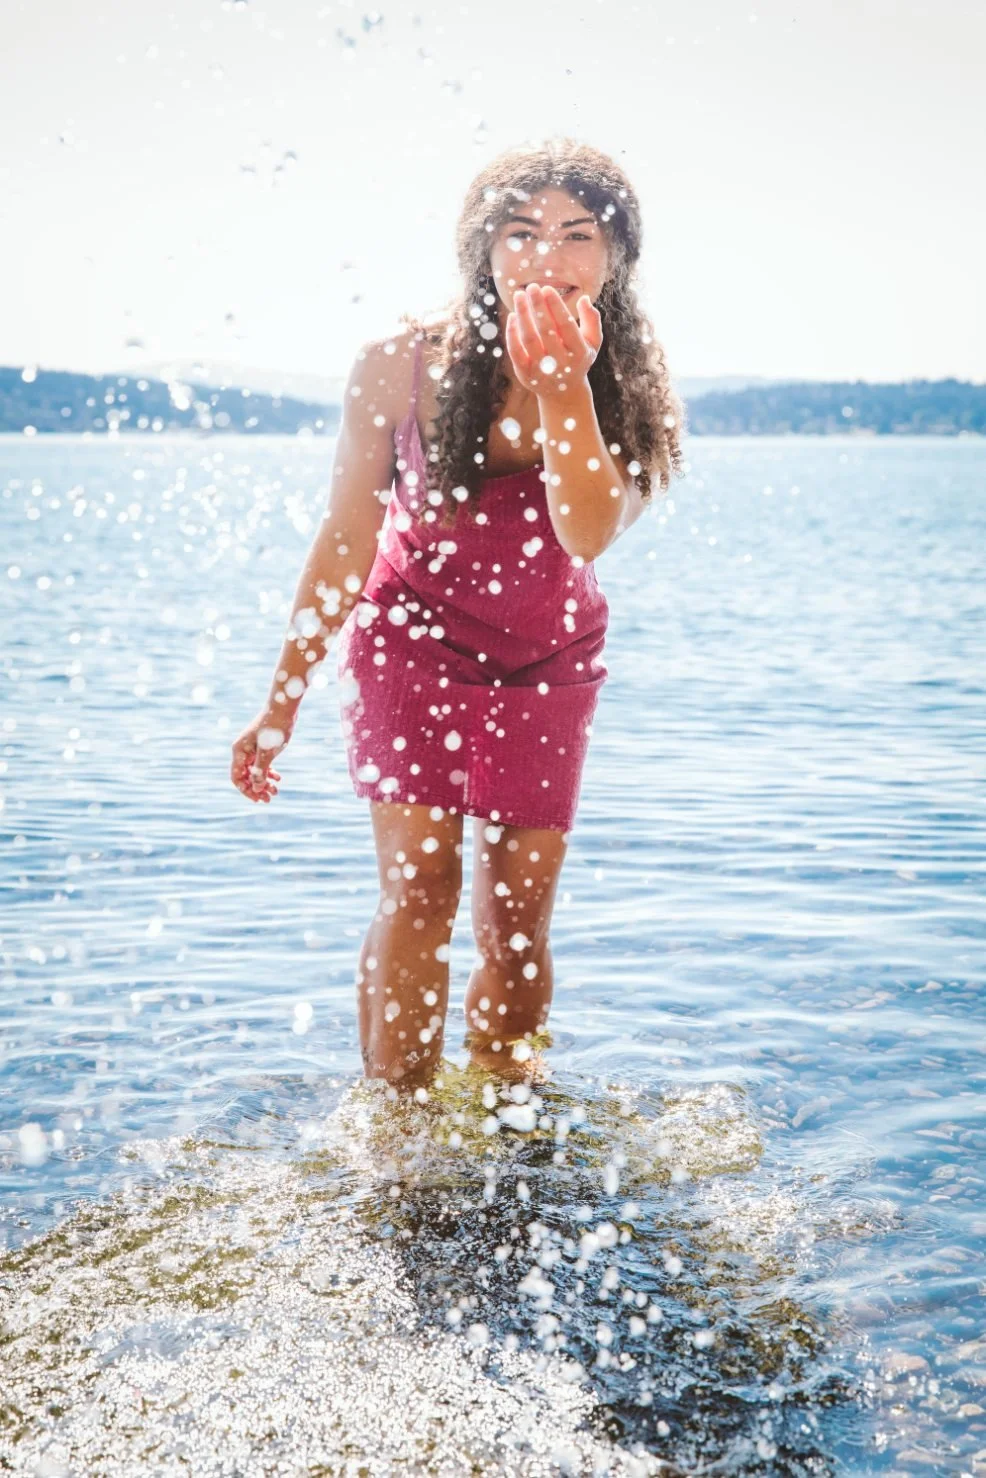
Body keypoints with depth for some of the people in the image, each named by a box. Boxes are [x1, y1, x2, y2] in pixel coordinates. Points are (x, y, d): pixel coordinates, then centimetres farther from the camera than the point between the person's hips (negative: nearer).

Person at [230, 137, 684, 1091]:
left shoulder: (626, 380, -15)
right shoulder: (403, 362, -18)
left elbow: (588, 534, -31)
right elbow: (345, 538, -9)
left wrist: (561, 385, -41)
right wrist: (282, 701, -5)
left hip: (548, 660, 2)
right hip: (414, 639, -1)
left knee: (517, 922, 4)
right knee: (418, 890, -15)